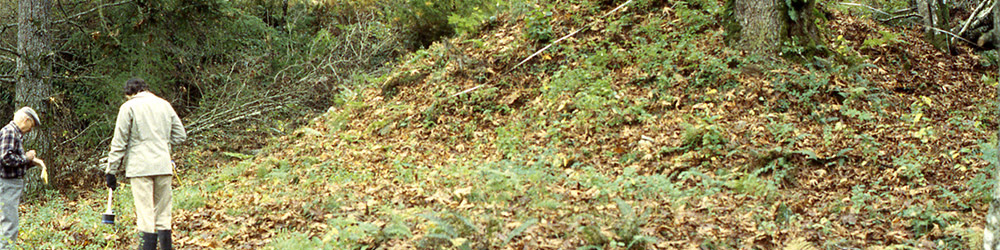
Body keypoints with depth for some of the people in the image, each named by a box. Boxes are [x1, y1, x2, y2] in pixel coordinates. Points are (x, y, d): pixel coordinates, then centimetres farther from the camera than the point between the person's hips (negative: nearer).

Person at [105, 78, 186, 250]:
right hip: (163, 166, 4)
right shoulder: (164, 105, 13)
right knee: (163, 213, 10)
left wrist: (111, 170, 1)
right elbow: (180, 135, 17)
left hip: (140, 167, -4)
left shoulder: (129, 107, 0)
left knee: (145, 214, -5)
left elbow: (119, 142, -2)